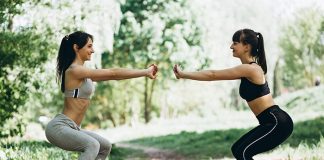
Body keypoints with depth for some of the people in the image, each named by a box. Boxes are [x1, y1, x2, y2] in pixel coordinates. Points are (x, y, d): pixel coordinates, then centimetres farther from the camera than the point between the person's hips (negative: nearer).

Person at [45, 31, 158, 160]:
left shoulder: (82, 73, 14)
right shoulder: (74, 70, -16)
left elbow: (110, 75, 12)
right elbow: (113, 73, -17)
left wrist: (145, 72, 6)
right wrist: (145, 72, -11)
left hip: (72, 128, 11)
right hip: (58, 127, -11)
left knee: (105, 147, 17)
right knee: (92, 145, -31)